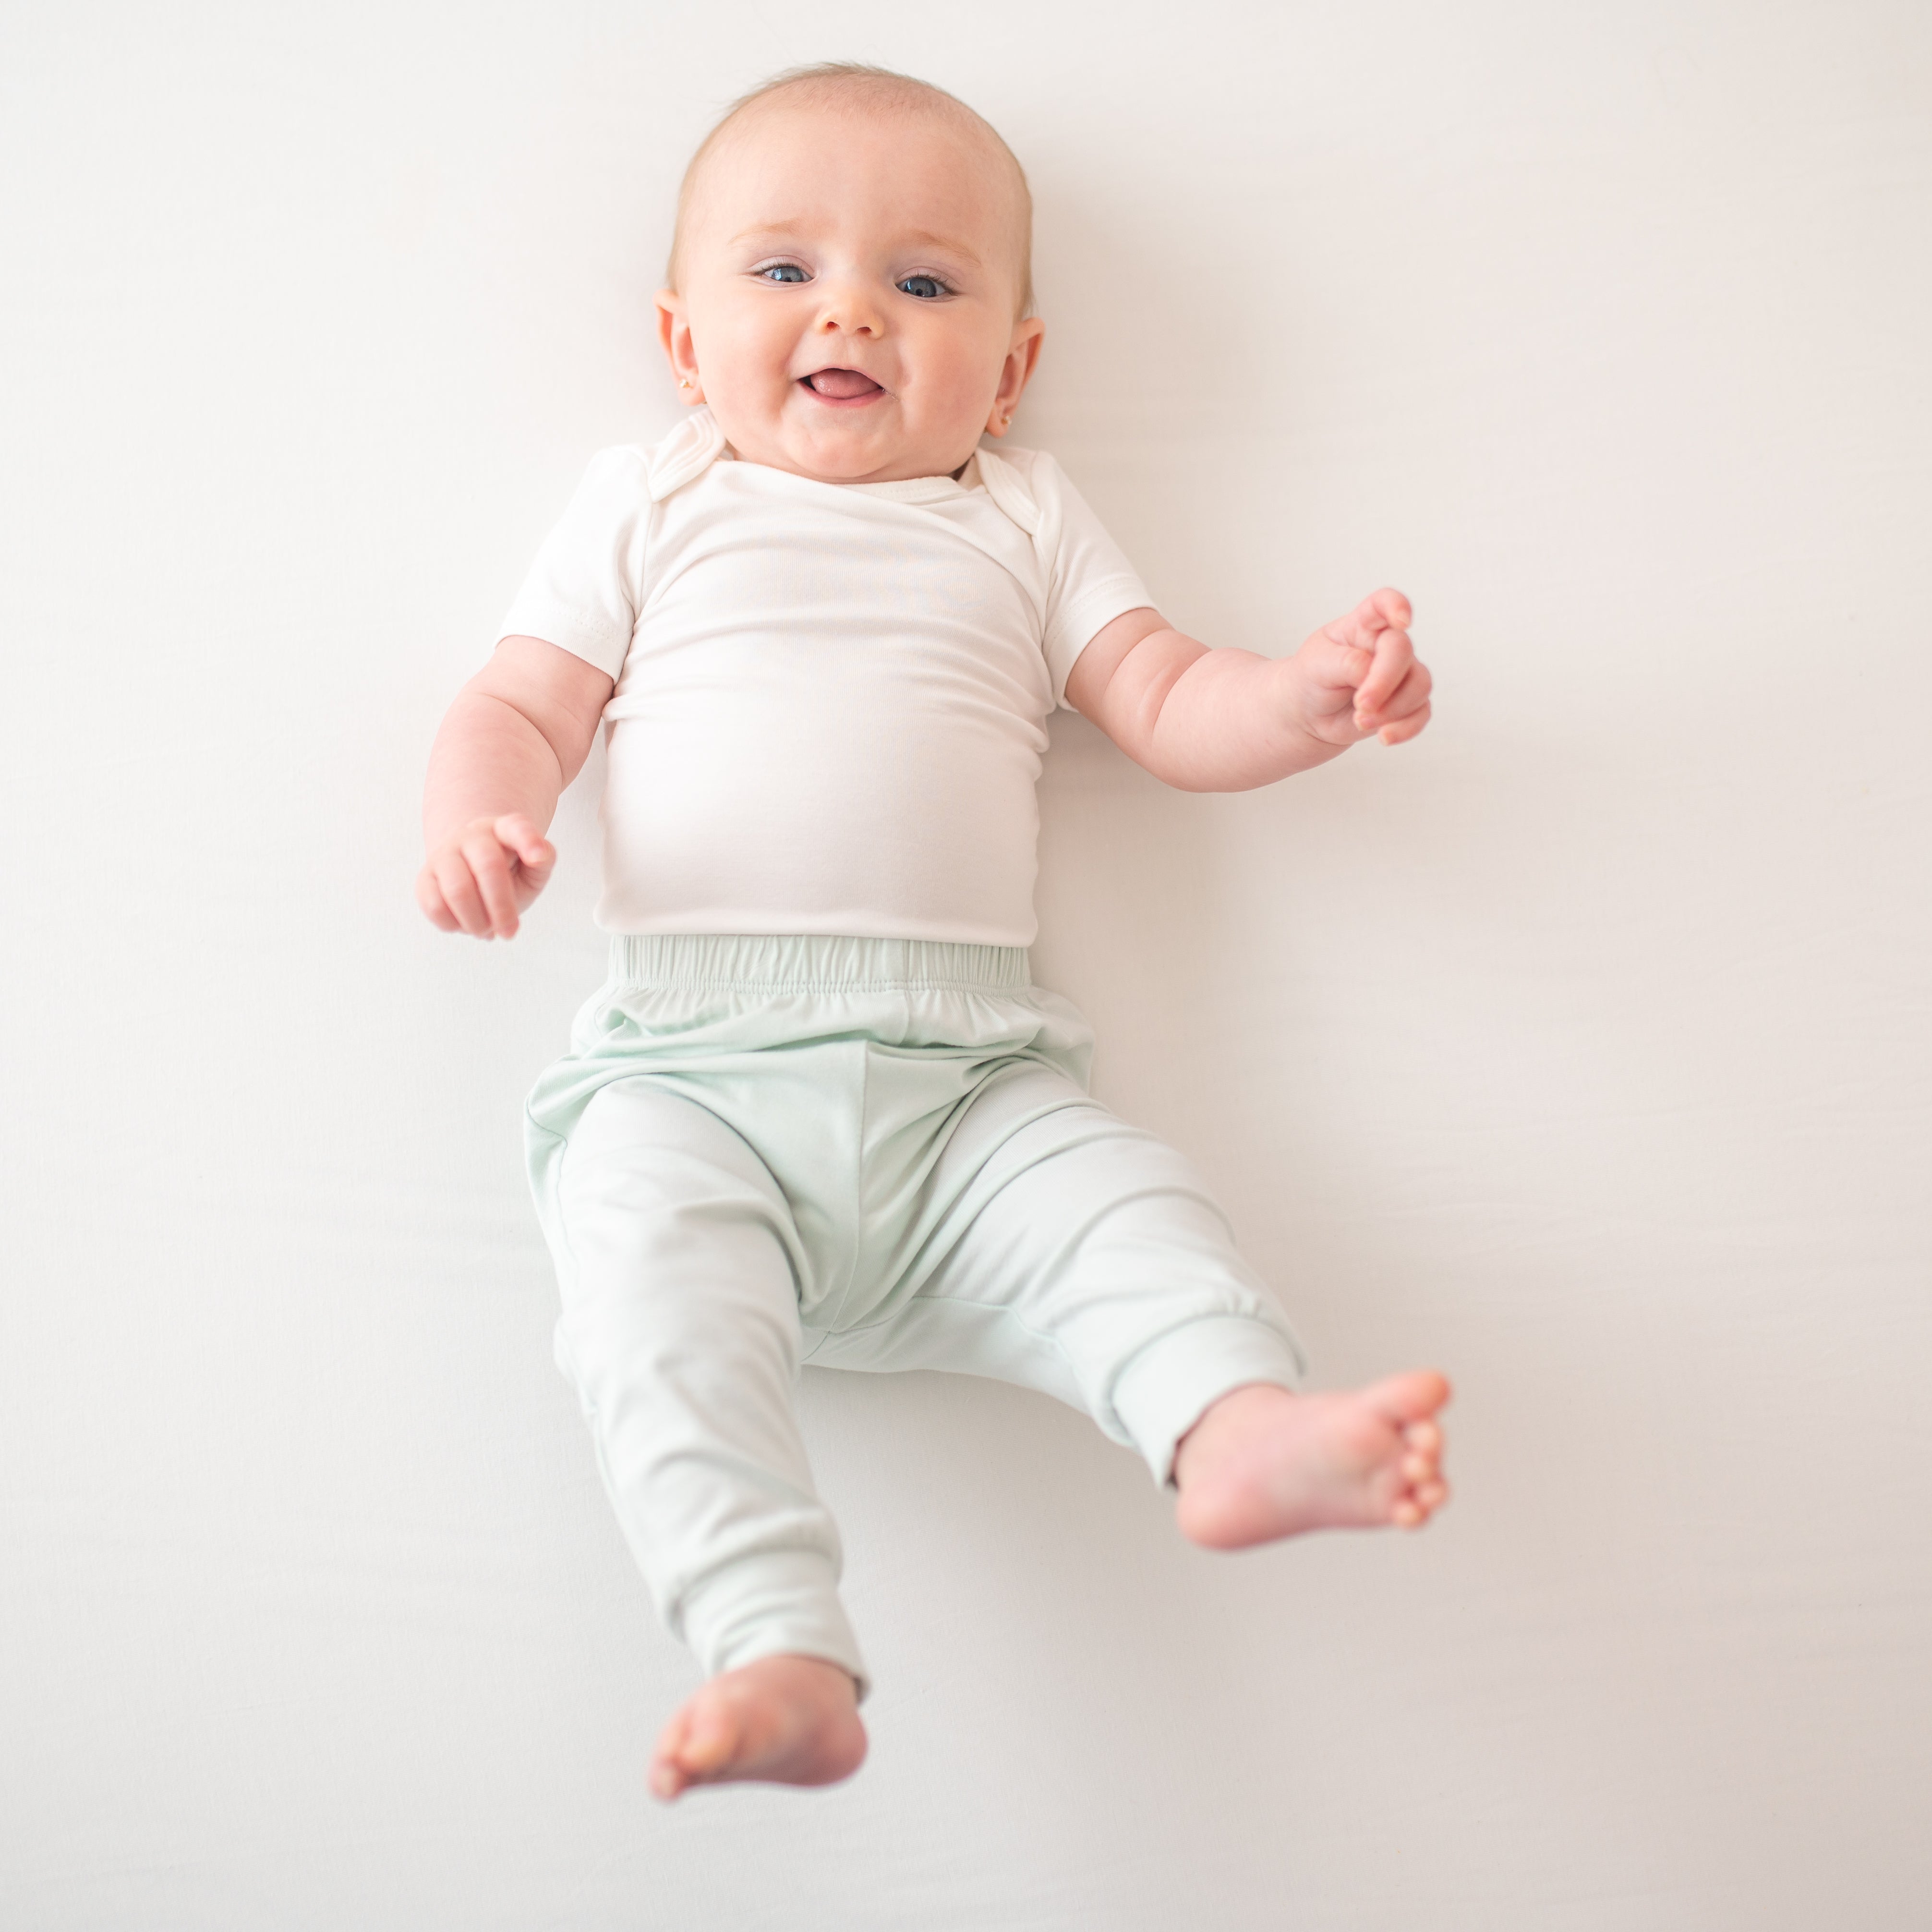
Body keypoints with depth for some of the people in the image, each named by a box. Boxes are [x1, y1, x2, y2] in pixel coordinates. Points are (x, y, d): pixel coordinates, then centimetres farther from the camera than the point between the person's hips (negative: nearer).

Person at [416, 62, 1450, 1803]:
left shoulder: (1021, 521, 24)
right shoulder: (651, 504, 22)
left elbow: (1170, 710, 17)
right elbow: (523, 705, 16)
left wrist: (1313, 690, -6)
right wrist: (481, 813, -9)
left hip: (968, 1069, 2)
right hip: (691, 1064, -1)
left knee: (1123, 1209, -25)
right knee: (658, 1289, -28)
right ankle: (777, 1650, -36)